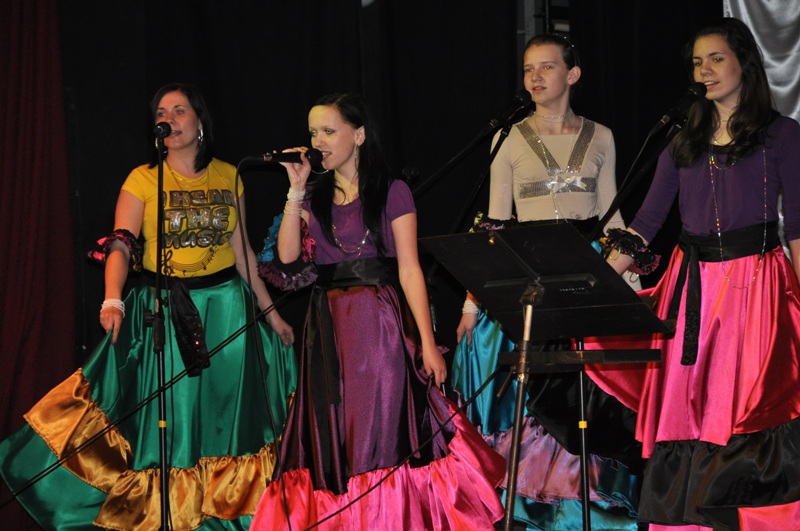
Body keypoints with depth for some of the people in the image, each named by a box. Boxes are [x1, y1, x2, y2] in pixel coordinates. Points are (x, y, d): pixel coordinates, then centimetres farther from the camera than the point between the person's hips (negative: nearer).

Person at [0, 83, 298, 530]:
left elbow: (243, 251, 11)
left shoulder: (228, 177, 6)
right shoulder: (142, 180, -2)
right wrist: (113, 300, -30)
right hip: (163, 311, -2)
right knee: (170, 418, 1)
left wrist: (270, 311, 10)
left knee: (224, 415, 6)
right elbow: (121, 245, -13)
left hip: (226, 308, 2)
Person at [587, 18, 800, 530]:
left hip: (755, 282, -4)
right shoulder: (685, 141, 14)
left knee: (748, 411, -11)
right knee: (685, 412, 1)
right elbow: (645, 223, 10)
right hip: (692, 285, 4)